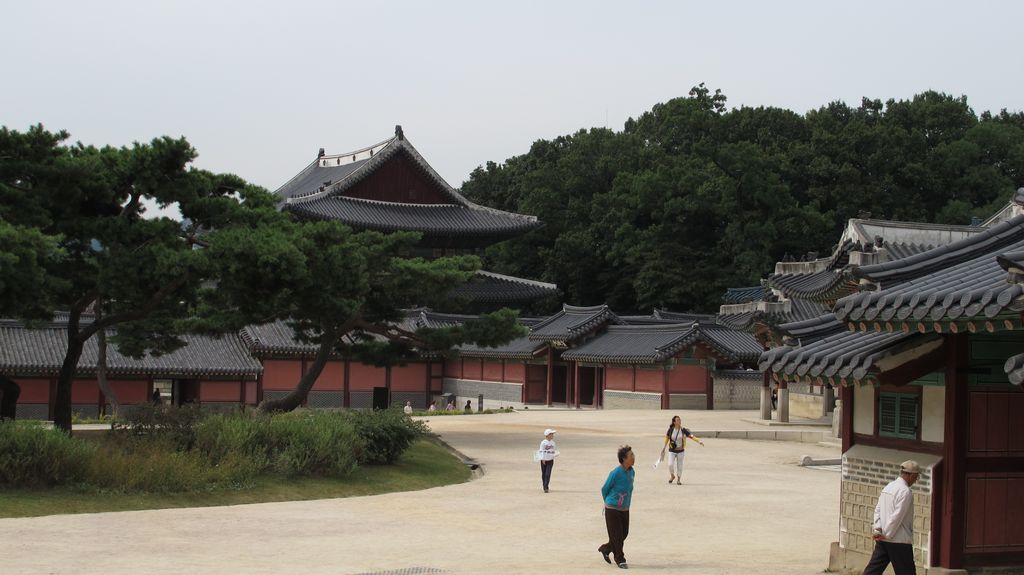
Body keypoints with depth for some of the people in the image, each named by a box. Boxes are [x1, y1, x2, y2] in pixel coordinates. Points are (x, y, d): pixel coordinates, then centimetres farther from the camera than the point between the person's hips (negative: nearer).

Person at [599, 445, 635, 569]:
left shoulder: (632, 472, 1)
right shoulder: (616, 473, -20)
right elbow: (604, 489, -7)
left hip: (625, 509, 7)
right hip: (612, 509, -7)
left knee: (624, 534, 12)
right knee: (616, 536, -1)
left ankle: (605, 549, 33)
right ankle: (620, 560, 13)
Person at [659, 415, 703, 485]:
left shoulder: (683, 430, -9)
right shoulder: (670, 430, -8)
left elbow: (691, 436, -13)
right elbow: (666, 439, 4)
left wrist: (699, 441, -28)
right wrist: (663, 449, 10)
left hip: (680, 451, 0)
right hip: (672, 451, 0)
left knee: (679, 466, 6)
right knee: (670, 464, -13)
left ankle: (678, 479, 27)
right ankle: (672, 476, 18)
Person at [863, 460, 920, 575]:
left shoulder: (888, 487, 12)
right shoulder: (905, 492, -15)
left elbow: (878, 509, 9)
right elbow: (897, 517, -18)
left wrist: (877, 529, 0)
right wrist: (887, 535, -13)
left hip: (882, 539, 8)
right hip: (899, 540, -8)